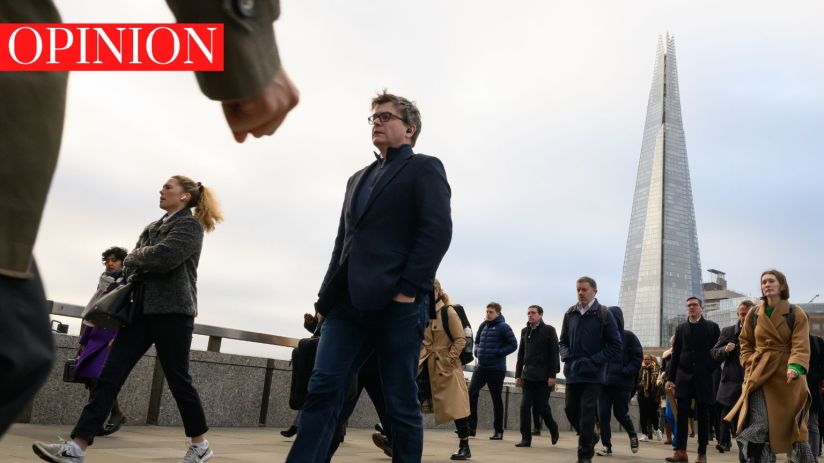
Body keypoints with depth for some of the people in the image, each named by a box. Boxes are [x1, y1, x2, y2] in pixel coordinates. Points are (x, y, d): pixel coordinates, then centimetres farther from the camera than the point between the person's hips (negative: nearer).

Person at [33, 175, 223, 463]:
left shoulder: (190, 225, -4)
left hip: (172, 311, -7)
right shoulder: (153, 228, 21)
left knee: (177, 379, -1)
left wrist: (135, 257, -2)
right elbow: (132, 265, 17)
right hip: (142, 310, 8)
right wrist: (135, 267, -5)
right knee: (110, 375, -2)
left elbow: (163, 257, -19)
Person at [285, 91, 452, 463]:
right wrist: (329, 292, 12)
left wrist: (408, 289, -17)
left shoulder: (424, 168, 6)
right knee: (322, 390, -3)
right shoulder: (359, 178, 27)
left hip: (396, 304, -6)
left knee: (401, 402, 1)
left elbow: (438, 230, -9)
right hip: (349, 303, 6)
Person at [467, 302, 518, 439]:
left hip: (496, 369, -5)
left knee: (496, 399, 4)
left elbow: (513, 344, -10)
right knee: (471, 393, -7)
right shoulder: (483, 325, 10)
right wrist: (477, 350, 5)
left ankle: (498, 431, 14)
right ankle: (471, 426, -1)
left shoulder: (503, 327, -7)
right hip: (480, 366, 5)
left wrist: (498, 353, -15)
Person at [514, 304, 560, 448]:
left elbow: (554, 354, -6)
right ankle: (526, 438, 3)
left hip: (543, 376, -4)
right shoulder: (525, 331, 13)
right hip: (527, 375, 4)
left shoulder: (549, 330, -2)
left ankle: (553, 428, 28)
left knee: (541, 407, 0)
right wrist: (518, 375, 10)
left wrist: (552, 375, -12)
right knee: (525, 407, -4)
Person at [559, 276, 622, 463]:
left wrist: (593, 361, -12)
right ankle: (590, 438, 34)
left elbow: (615, 345, -4)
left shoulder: (604, 314, -5)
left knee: (587, 413, -3)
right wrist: (567, 357, -5)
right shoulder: (570, 313, 6)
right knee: (571, 410, 8)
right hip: (572, 372, 4)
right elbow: (563, 341, 15)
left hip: (593, 374, -4)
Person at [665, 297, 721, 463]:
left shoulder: (712, 327, 5)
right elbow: (675, 354, 9)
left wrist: (711, 371, -6)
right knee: (682, 415, -3)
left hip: (704, 377, -2)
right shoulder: (681, 328, 11)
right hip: (684, 377, 2)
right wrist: (670, 378, 5)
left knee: (703, 416, 3)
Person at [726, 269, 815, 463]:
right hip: (760, 375, 2)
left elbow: (801, 345, -13)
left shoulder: (796, 314, -2)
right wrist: (751, 364, -2)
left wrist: (795, 366, -31)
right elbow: (745, 343, 14)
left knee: (792, 425, 7)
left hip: (787, 376, -1)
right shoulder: (754, 314, 6)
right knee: (757, 427, -8)